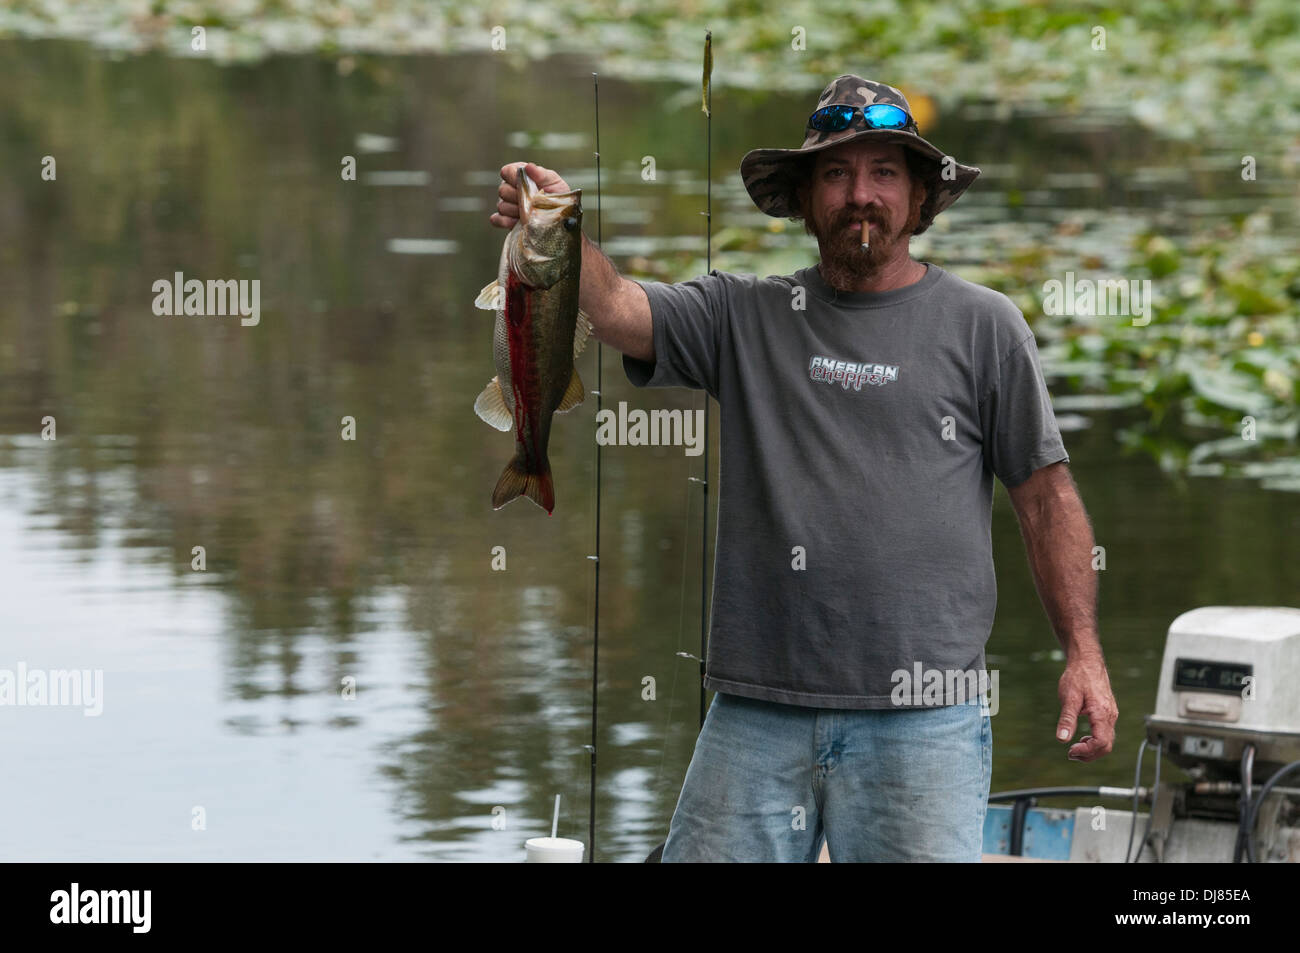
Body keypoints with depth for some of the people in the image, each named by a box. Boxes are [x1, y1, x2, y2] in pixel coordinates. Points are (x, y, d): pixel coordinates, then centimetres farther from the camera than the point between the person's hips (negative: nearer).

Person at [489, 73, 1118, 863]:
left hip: (920, 724, -2)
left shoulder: (983, 325, 7)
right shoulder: (746, 315, 11)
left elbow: (1046, 495, 5)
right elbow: (616, 310, -4)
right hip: (756, 712, 2)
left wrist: (1084, 652, -4)